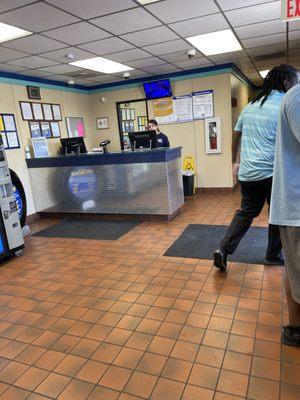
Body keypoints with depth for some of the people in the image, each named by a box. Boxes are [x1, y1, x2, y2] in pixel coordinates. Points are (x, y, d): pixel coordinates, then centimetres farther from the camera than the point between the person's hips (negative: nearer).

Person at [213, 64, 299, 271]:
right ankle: (273, 256, 27)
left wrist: (235, 162, 25)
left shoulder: (250, 106, 13)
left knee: (246, 212, 16)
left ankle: (223, 250, 6)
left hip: (247, 172, 6)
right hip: (272, 171, -6)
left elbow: (236, 135, 18)